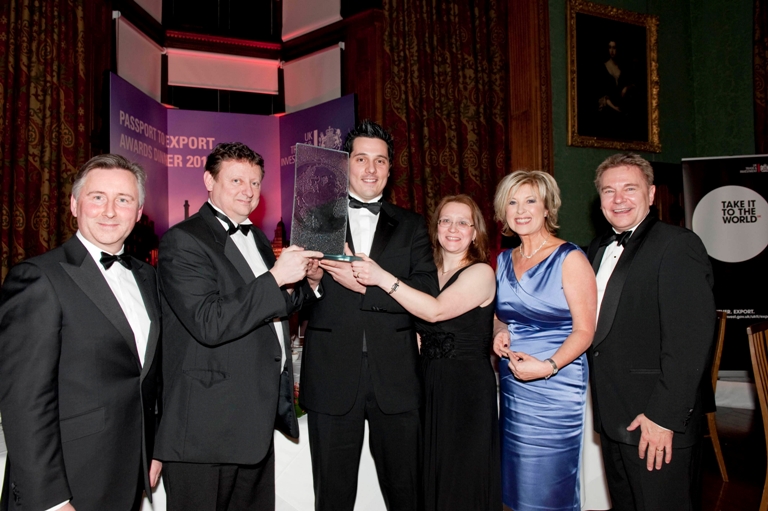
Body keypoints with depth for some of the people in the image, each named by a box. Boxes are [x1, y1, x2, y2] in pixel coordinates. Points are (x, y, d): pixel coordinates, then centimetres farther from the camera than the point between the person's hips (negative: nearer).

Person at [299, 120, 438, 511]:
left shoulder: (411, 227, 9)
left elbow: (428, 294, -5)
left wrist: (365, 282, -16)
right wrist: (311, 278, -21)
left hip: (395, 379, 1)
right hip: (332, 379, 0)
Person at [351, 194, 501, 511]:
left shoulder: (481, 273, -7)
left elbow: (436, 310, -21)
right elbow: (419, 330, 7)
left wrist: (382, 278, -21)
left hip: (467, 389, -5)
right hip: (429, 385, 6)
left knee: (462, 481, 2)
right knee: (431, 478, 12)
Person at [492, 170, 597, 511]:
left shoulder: (569, 259, -8)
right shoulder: (504, 260, 10)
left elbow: (584, 331, -11)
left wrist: (547, 366, -24)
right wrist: (500, 334, 0)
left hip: (556, 383, -6)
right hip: (511, 384, 6)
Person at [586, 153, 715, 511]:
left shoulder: (678, 245, -13)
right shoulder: (599, 249, 13)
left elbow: (689, 340, -19)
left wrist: (663, 417, -21)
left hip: (658, 425, -7)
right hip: (612, 419, 8)